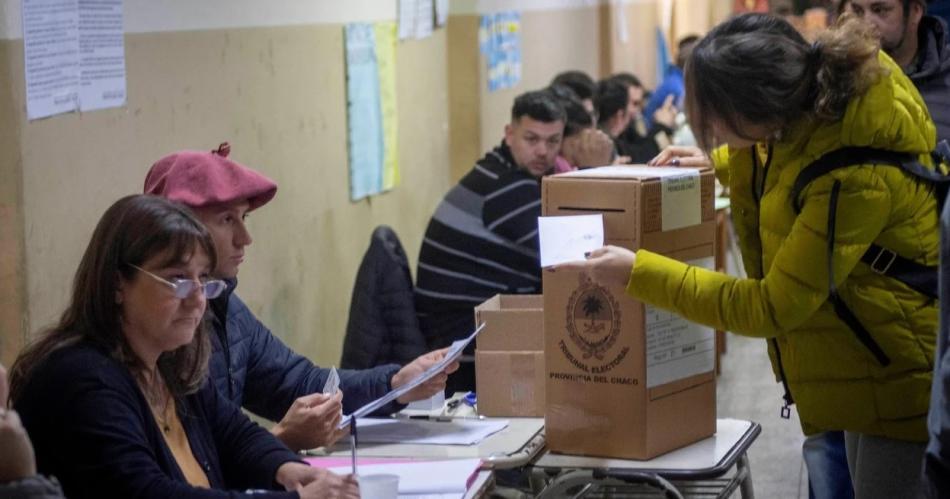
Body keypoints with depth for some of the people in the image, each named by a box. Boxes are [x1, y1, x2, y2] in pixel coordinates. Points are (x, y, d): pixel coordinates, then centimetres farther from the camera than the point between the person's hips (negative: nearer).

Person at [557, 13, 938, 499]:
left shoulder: (858, 180, -33)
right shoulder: (829, 72, -9)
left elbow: (772, 308, -24)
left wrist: (638, 272, -19)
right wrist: (720, 162, 9)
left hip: (900, 379, -9)